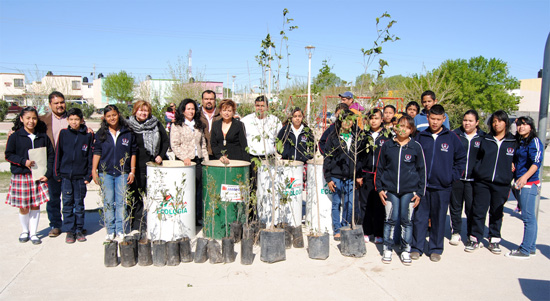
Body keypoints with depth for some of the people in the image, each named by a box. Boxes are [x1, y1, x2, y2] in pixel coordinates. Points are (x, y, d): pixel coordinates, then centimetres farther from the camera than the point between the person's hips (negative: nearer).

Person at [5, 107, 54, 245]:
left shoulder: (43, 136, 4)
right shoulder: (15, 136, -1)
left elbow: (50, 155, 5)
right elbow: (8, 154, -1)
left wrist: (48, 174, -4)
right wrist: (23, 161, -17)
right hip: (20, 175, -1)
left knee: (36, 205, 5)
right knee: (23, 207, 6)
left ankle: (33, 233, 18)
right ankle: (25, 231, 29)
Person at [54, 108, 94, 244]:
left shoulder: (88, 135, 0)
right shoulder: (63, 133, 2)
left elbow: (90, 156, 3)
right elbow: (58, 154, 5)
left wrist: (89, 175, 0)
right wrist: (57, 173, 4)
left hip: (80, 175, 0)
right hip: (66, 175, 1)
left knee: (79, 204, 7)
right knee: (67, 204, 6)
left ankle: (79, 230, 18)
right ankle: (69, 231, 16)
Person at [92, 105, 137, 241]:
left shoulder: (128, 133, 4)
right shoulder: (101, 134, 6)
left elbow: (133, 153, 7)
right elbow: (97, 153, 7)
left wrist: (132, 171, 3)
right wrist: (94, 171, 2)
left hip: (122, 173, -1)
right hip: (105, 173, 1)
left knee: (121, 202, 1)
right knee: (108, 202, 3)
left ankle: (120, 231, 9)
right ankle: (110, 231, 12)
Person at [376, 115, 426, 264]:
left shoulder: (416, 147, 2)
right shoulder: (387, 145, 4)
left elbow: (422, 170, 5)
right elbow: (380, 168, 9)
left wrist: (420, 192, 2)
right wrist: (380, 188, 3)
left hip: (409, 190, 0)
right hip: (390, 189, 0)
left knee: (406, 220, 6)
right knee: (390, 219, 2)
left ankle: (406, 250, 20)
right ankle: (387, 249, 16)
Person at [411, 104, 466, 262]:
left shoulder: (451, 137, 1)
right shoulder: (420, 137, 4)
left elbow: (461, 159, 8)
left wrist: (453, 176, -1)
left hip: (442, 186, 0)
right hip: (421, 185, 1)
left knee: (439, 218, 9)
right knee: (419, 217, 5)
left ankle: (436, 249, 21)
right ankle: (416, 247, 17)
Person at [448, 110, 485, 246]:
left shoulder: (483, 137, 4)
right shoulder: (455, 135, 3)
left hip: (473, 179, -1)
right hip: (456, 177, 1)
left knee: (471, 208, 2)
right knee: (455, 206, 9)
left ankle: (472, 235, 17)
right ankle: (456, 232, 23)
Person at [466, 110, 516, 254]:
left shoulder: (513, 142, 5)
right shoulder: (485, 140, 6)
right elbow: (477, 157, 13)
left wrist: (511, 175, 2)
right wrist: (477, 171, 3)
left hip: (502, 184, 0)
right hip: (482, 182, 0)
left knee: (497, 213, 10)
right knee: (478, 211, 1)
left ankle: (494, 240, 23)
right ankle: (475, 239, 12)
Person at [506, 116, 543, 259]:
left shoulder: (534, 141, -9)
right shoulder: (519, 142, 16)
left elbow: (536, 162, -23)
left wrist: (525, 176, -37)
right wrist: (512, 164, 2)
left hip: (529, 184, -9)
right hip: (520, 184, 9)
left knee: (528, 217, -5)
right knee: (529, 217, 14)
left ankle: (525, 250, -1)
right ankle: (531, 247, 22)